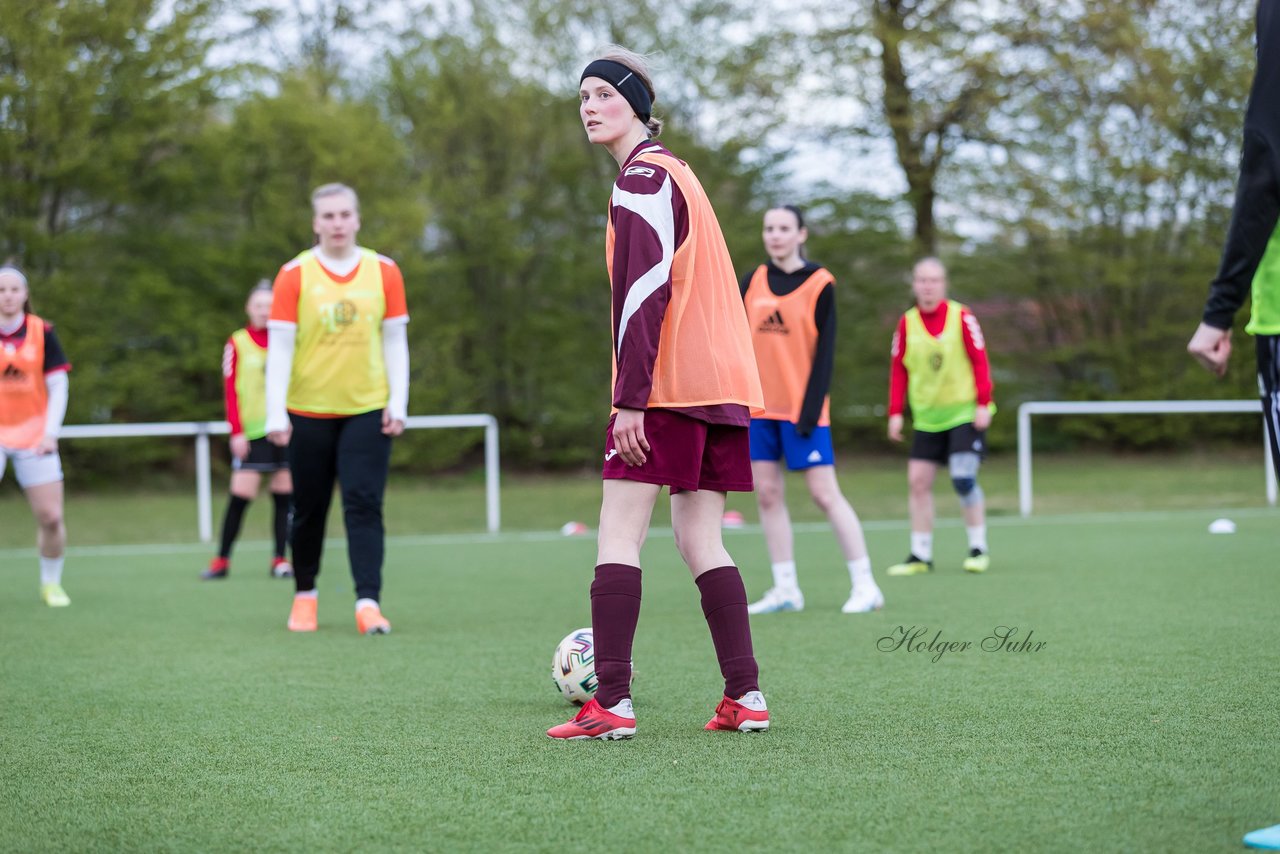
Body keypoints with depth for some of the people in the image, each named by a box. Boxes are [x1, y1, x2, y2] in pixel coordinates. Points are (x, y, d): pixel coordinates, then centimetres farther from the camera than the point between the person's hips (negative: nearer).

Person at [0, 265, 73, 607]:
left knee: (50, 517, -1)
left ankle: (51, 584, 19)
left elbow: (57, 386, -1)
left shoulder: (42, 332, -1)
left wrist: (50, 433, -11)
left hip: (34, 434, 1)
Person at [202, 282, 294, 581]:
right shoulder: (237, 342, 2)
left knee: (285, 495, 1)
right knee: (240, 495, -7)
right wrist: (236, 431, -7)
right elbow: (230, 389, -1)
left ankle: (280, 559, 8)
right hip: (252, 432, -2)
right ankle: (222, 560, 2)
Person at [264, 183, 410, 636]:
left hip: (368, 410, 0)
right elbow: (280, 346, -6)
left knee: (364, 504, -9)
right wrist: (276, 413, -11)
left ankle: (369, 602, -12)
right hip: (309, 411, 0)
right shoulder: (294, 275, -4)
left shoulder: (384, 271, 1)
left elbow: (394, 340, 5)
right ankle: (304, 594, 26)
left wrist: (398, 403, -2)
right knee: (309, 509, 9)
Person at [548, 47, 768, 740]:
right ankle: (745, 697, 4)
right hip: (721, 384, 9)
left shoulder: (643, 176, -8)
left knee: (617, 536, -8)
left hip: (665, 385, -9)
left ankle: (611, 703, -13)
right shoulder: (673, 172, 22)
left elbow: (645, 291, -17)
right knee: (699, 541, 9)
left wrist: (631, 397, -20)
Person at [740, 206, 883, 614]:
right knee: (767, 493, 4)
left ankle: (865, 585, -2)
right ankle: (785, 589, 10)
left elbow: (825, 351, -7)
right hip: (759, 406, 5)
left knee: (824, 492, -7)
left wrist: (811, 408, -14)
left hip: (801, 408, -5)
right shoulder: (752, 282, 8)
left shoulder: (819, 284, -4)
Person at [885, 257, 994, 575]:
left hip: (964, 412, -4)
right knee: (918, 480, -2)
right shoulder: (907, 323, 2)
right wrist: (896, 412, 3)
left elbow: (979, 360, -5)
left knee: (963, 477, -14)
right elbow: (899, 369, 7)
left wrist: (983, 403, -11)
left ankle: (978, 549, 1)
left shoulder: (961, 316, -7)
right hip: (927, 416, 4)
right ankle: (921, 555, 7)